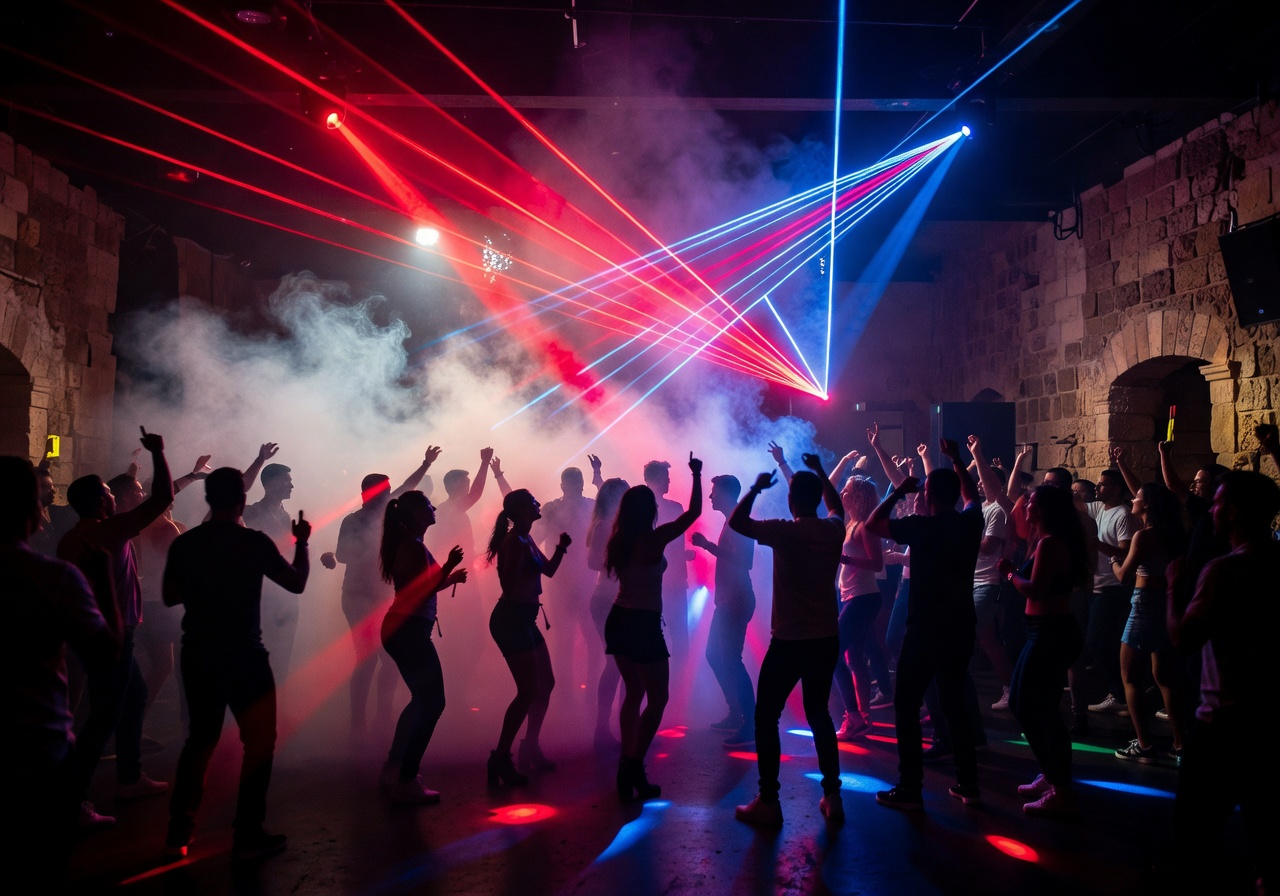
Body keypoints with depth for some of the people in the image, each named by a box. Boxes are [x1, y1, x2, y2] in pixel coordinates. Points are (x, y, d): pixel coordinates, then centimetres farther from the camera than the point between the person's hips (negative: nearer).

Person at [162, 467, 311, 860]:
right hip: (244, 655, -5)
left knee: (201, 738, 19)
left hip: (197, 655, 5)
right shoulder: (255, 542, -12)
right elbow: (297, 582, -2)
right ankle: (248, 835, 8)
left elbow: (170, 596, 11)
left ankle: (179, 833, 20)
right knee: (259, 741, 8)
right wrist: (302, 542, 12)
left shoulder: (183, 544, -1)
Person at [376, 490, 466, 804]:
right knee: (431, 703, -7)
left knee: (423, 700, 21)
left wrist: (450, 578, 23)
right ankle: (406, 782, -5)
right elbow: (423, 592, -21)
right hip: (410, 630, -11)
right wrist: (448, 567, -20)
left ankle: (394, 768, 29)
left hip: (402, 629, 11)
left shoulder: (406, 544, 15)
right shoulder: (414, 546, -16)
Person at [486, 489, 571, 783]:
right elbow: (510, 584, -24)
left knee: (545, 684, 16)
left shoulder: (526, 540, 13)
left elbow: (548, 570, 22)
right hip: (510, 618, -10)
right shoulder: (514, 541, -16)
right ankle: (500, 757, -4)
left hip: (524, 619, 10)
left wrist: (560, 548, 7)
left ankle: (530, 748, 27)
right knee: (529, 691, -10)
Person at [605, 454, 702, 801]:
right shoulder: (655, 539, -15)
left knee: (633, 692, 18)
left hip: (618, 622, 7)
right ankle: (633, 767, -2)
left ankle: (628, 770, 19)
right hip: (644, 625, -7)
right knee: (658, 698, 5)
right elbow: (693, 512, -10)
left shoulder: (617, 541, 2)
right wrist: (696, 475, 3)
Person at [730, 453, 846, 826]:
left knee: (766, 716, 5)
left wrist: (756, 488, 6)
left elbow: (737, 521, -4)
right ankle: (832, 796, 17)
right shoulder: (834, 529, 1)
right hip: (827, 639, 6)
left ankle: (768, 803, 5)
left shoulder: (786, 531, -14)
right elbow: (837, 506, 26)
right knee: (819, 714, 19)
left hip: (789, 641, -5)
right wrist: (820, 472, 31)